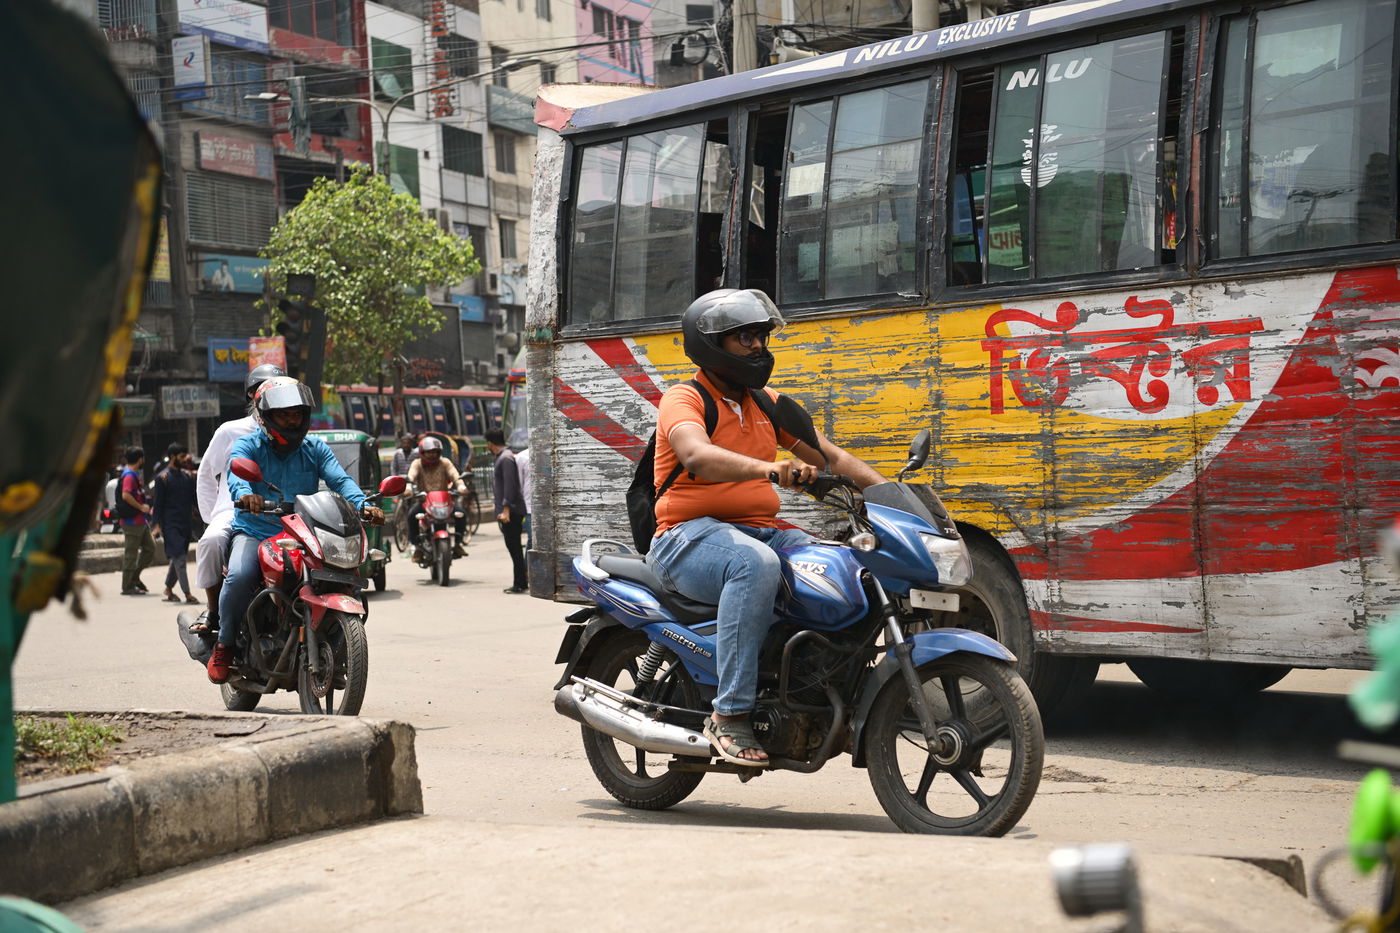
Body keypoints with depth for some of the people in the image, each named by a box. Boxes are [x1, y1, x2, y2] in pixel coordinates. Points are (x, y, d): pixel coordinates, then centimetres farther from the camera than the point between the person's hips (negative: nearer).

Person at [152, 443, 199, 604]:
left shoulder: (187, 475, 13)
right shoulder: (163, 478, -4)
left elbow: (194, 497, 18)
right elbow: (157, 502, -5)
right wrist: (158, 524, -10)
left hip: (185, 523, 6)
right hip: (171, 524, -6)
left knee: (179, 558, 11)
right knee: (179, 558, -10)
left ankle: (168, 588, 25)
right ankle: (187, 593, -14)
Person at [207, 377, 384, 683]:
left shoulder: (316, 449, 13)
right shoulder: (248, 445, 3)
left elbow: (340, 479, -4)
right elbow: (237, 472, -19)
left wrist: (363, 505, -25)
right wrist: (245, 494, -45)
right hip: (255, 531, -3)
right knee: (239, 577, -32)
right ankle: (225, 645, -8)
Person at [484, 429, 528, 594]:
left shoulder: (506, 458, -13)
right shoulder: (500, 458, 18)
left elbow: (509, 485, -21)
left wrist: (506, 509, -26)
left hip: (510, 511, -10)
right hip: (504, 512, 10)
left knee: (514, 547, -8)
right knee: (513, 547, 12)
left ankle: (519, 583, -7)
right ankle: (521, 582, 16)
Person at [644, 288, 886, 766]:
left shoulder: (766, 403, 18)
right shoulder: (683, 399, -5)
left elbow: (830, 456, 16)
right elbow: (697, 457, -27)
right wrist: (768, 468, -44)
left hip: (760, 529, 7)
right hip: (691, 535, -7)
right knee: (756, 565, -39)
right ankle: (729, 714, -35)